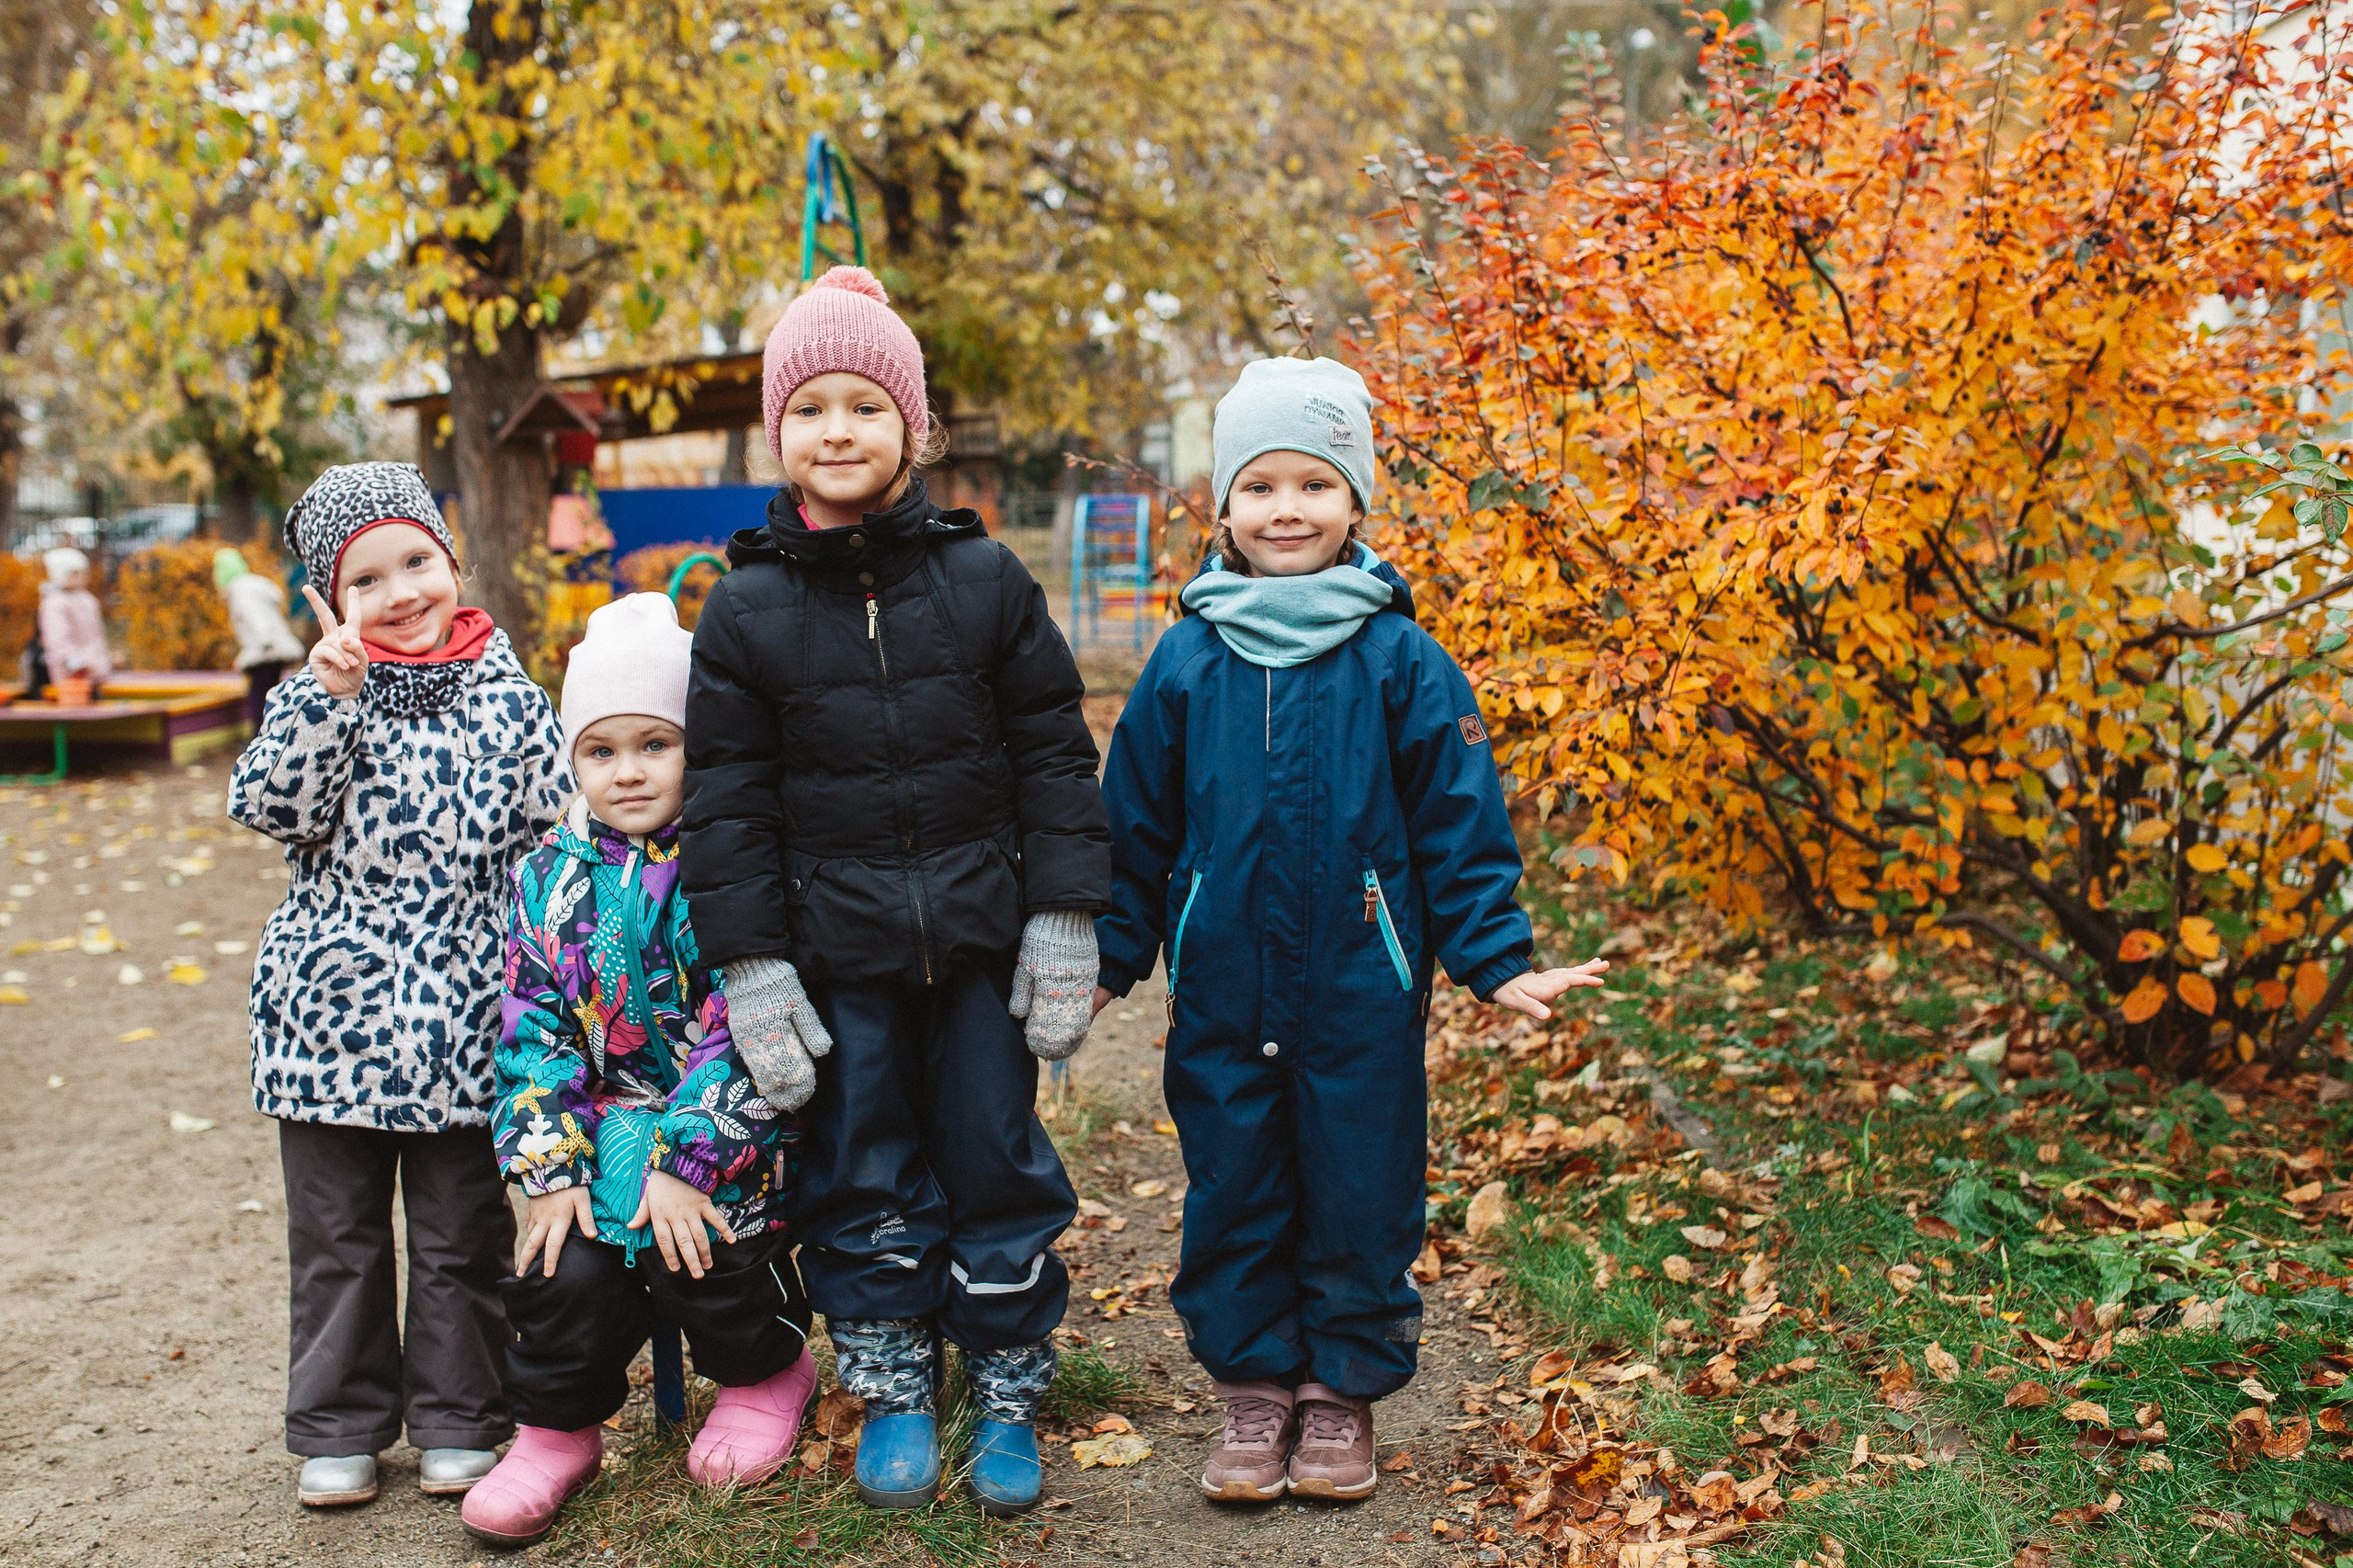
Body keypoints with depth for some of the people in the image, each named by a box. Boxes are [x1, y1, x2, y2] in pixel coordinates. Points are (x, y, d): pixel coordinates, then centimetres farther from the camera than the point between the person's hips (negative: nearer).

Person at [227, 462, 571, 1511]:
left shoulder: (507, 697, 1)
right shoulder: (318, 694, 1)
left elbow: (558, 835, 5)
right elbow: (274, 810, -13)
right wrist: (330, 694, -21)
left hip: (466, 1019, 0)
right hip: (334, 1008, 1)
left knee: (463, 1236, 11)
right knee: (337, 1236, 13)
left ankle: (458, 1421, 26)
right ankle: (338, 1427, 27)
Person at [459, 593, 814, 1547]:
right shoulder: (550, 876, 5)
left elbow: (740, 1029, -14)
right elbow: (532, 1029, 3)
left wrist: (684, 1162, -20)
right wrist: (548, 1167, -6)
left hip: (721, 1121, -4)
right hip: (601, 1120, 4)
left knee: (683, 1243, -24)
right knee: (565, 1271, -13)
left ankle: (767, 1370, 9)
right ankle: (556, 1431, 16)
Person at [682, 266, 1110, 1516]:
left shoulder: (983, 579, -1)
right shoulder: (747, 608, 0)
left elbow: (1054, 754, 1)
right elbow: (726, 802, 0)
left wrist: (1064, 923, -4)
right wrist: (750, 968, -5)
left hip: (980, 939, 0)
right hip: (837, 952, 0)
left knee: (996, 1158, 8)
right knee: (861, 1174, 10)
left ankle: (1008, 1393, 25)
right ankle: (893, 1395, 28)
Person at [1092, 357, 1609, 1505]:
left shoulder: (1401, 662, -4)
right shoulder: (1187, 661, 1)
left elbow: (1460, 828, 0)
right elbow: (1136, 827, 9)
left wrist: (1497, 964, -3)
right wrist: (1108, 958, 10)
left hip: (1363, 996, -1)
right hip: (1220, 998, 2)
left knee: (1359, 1196, 9)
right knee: (1232, 1195, 11)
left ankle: (1343, 1390, 28)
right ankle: (1253, 1388, 29)